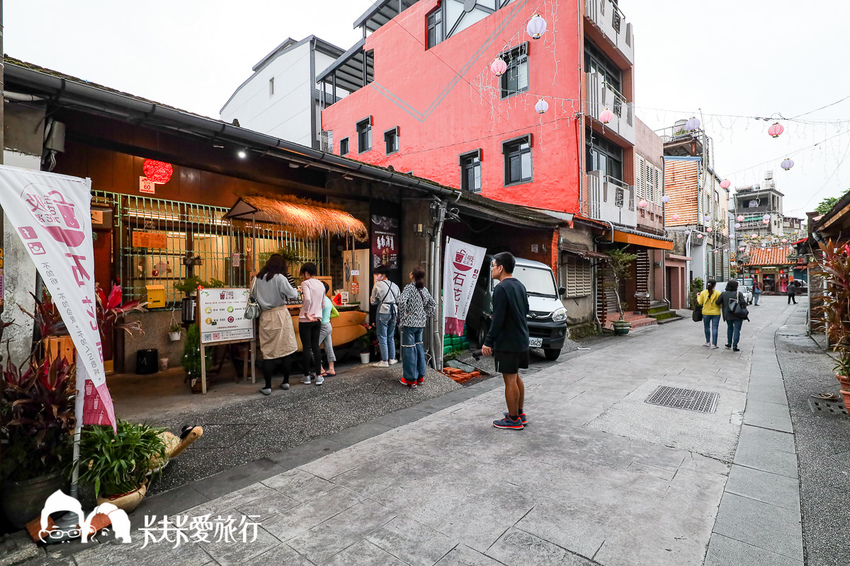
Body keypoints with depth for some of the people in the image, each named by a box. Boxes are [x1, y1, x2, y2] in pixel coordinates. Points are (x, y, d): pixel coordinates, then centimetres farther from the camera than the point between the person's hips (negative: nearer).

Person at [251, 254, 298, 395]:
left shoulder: (257, 279, 5)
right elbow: (293, 295, -6)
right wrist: (295, 290, 13)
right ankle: (286, 382, 18)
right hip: (280, 315, -3)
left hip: (265, 316, 3)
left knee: (268, 351, 5)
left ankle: (268, 386, 6)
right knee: (284, 348, 9)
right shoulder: (279, 278, -9)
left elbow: (253, 295, 14)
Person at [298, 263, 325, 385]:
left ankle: (307, 376, 11)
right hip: (317, 318, 6)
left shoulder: (306, 283, -9)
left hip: (305, 320, -6)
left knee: (306, 347, 2)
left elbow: (307, 299, -26)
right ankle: (318, 375, 10)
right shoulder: (321, 285, 11)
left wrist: (306, 313, -18)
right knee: (315, 346, 10)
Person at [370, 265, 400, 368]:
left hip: (383, 311, -6)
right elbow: (398, 300, 15)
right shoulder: (395, 285, 9)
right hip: (393, 312, 6)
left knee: (382, 337, 1)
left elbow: (373, 301, -2)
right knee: (391, 336, 16)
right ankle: (392, 358, 21)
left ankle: (384, 361, 3)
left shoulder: (378, 285, -8)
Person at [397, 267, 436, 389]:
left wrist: (403, 315, -14)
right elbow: (433, 304, 18)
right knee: (419, 347, 15)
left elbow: (402, 301, -27)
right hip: (421, 324, 7)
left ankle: (411, 379, 7)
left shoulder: (409, 287, -12)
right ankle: (420, 377, 24)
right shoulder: (424, 289, 9)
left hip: (409, 323, -7)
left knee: (409, 350, 0)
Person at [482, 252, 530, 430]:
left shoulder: (501, 288, -18)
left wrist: (488, 341, -18)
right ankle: (520, 414, 29)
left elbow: (498, 319, -22)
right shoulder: (520, 286, 11)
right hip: (521, 340, 10)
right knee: (516, 377, 19)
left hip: (507, 342, -9)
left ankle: (513, 419, 10)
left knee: (510, 380, 0)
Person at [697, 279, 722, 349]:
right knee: (714, 328, 2)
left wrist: (698, 296, 18)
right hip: (716, 313, -1)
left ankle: (708, 342, 19)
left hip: (706, 313, 1)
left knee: (707, 327, 15)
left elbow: (700, 302, 0)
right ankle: (714, 344, 2)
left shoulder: (703, 293, -5)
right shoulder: (718, 293, -10)